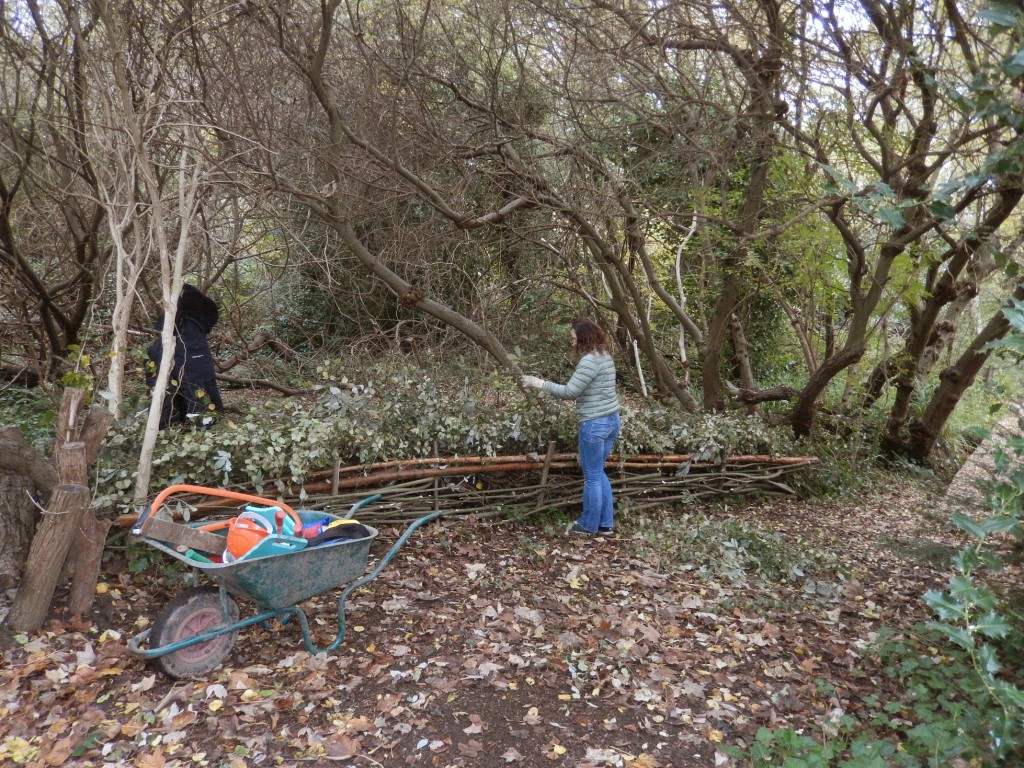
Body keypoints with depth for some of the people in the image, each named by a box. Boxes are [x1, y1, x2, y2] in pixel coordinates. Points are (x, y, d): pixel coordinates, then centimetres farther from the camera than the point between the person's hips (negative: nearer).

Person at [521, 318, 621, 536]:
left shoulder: (590, 360, -19)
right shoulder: (604, 355, 12)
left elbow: (570, 391, -20)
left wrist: (538, 383, -13)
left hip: (594, 424, -10)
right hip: (611, 420, 10)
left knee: (592, 476, 4)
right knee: (598, 473, 18)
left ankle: (589, 525, 17)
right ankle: (606, 524, 24)